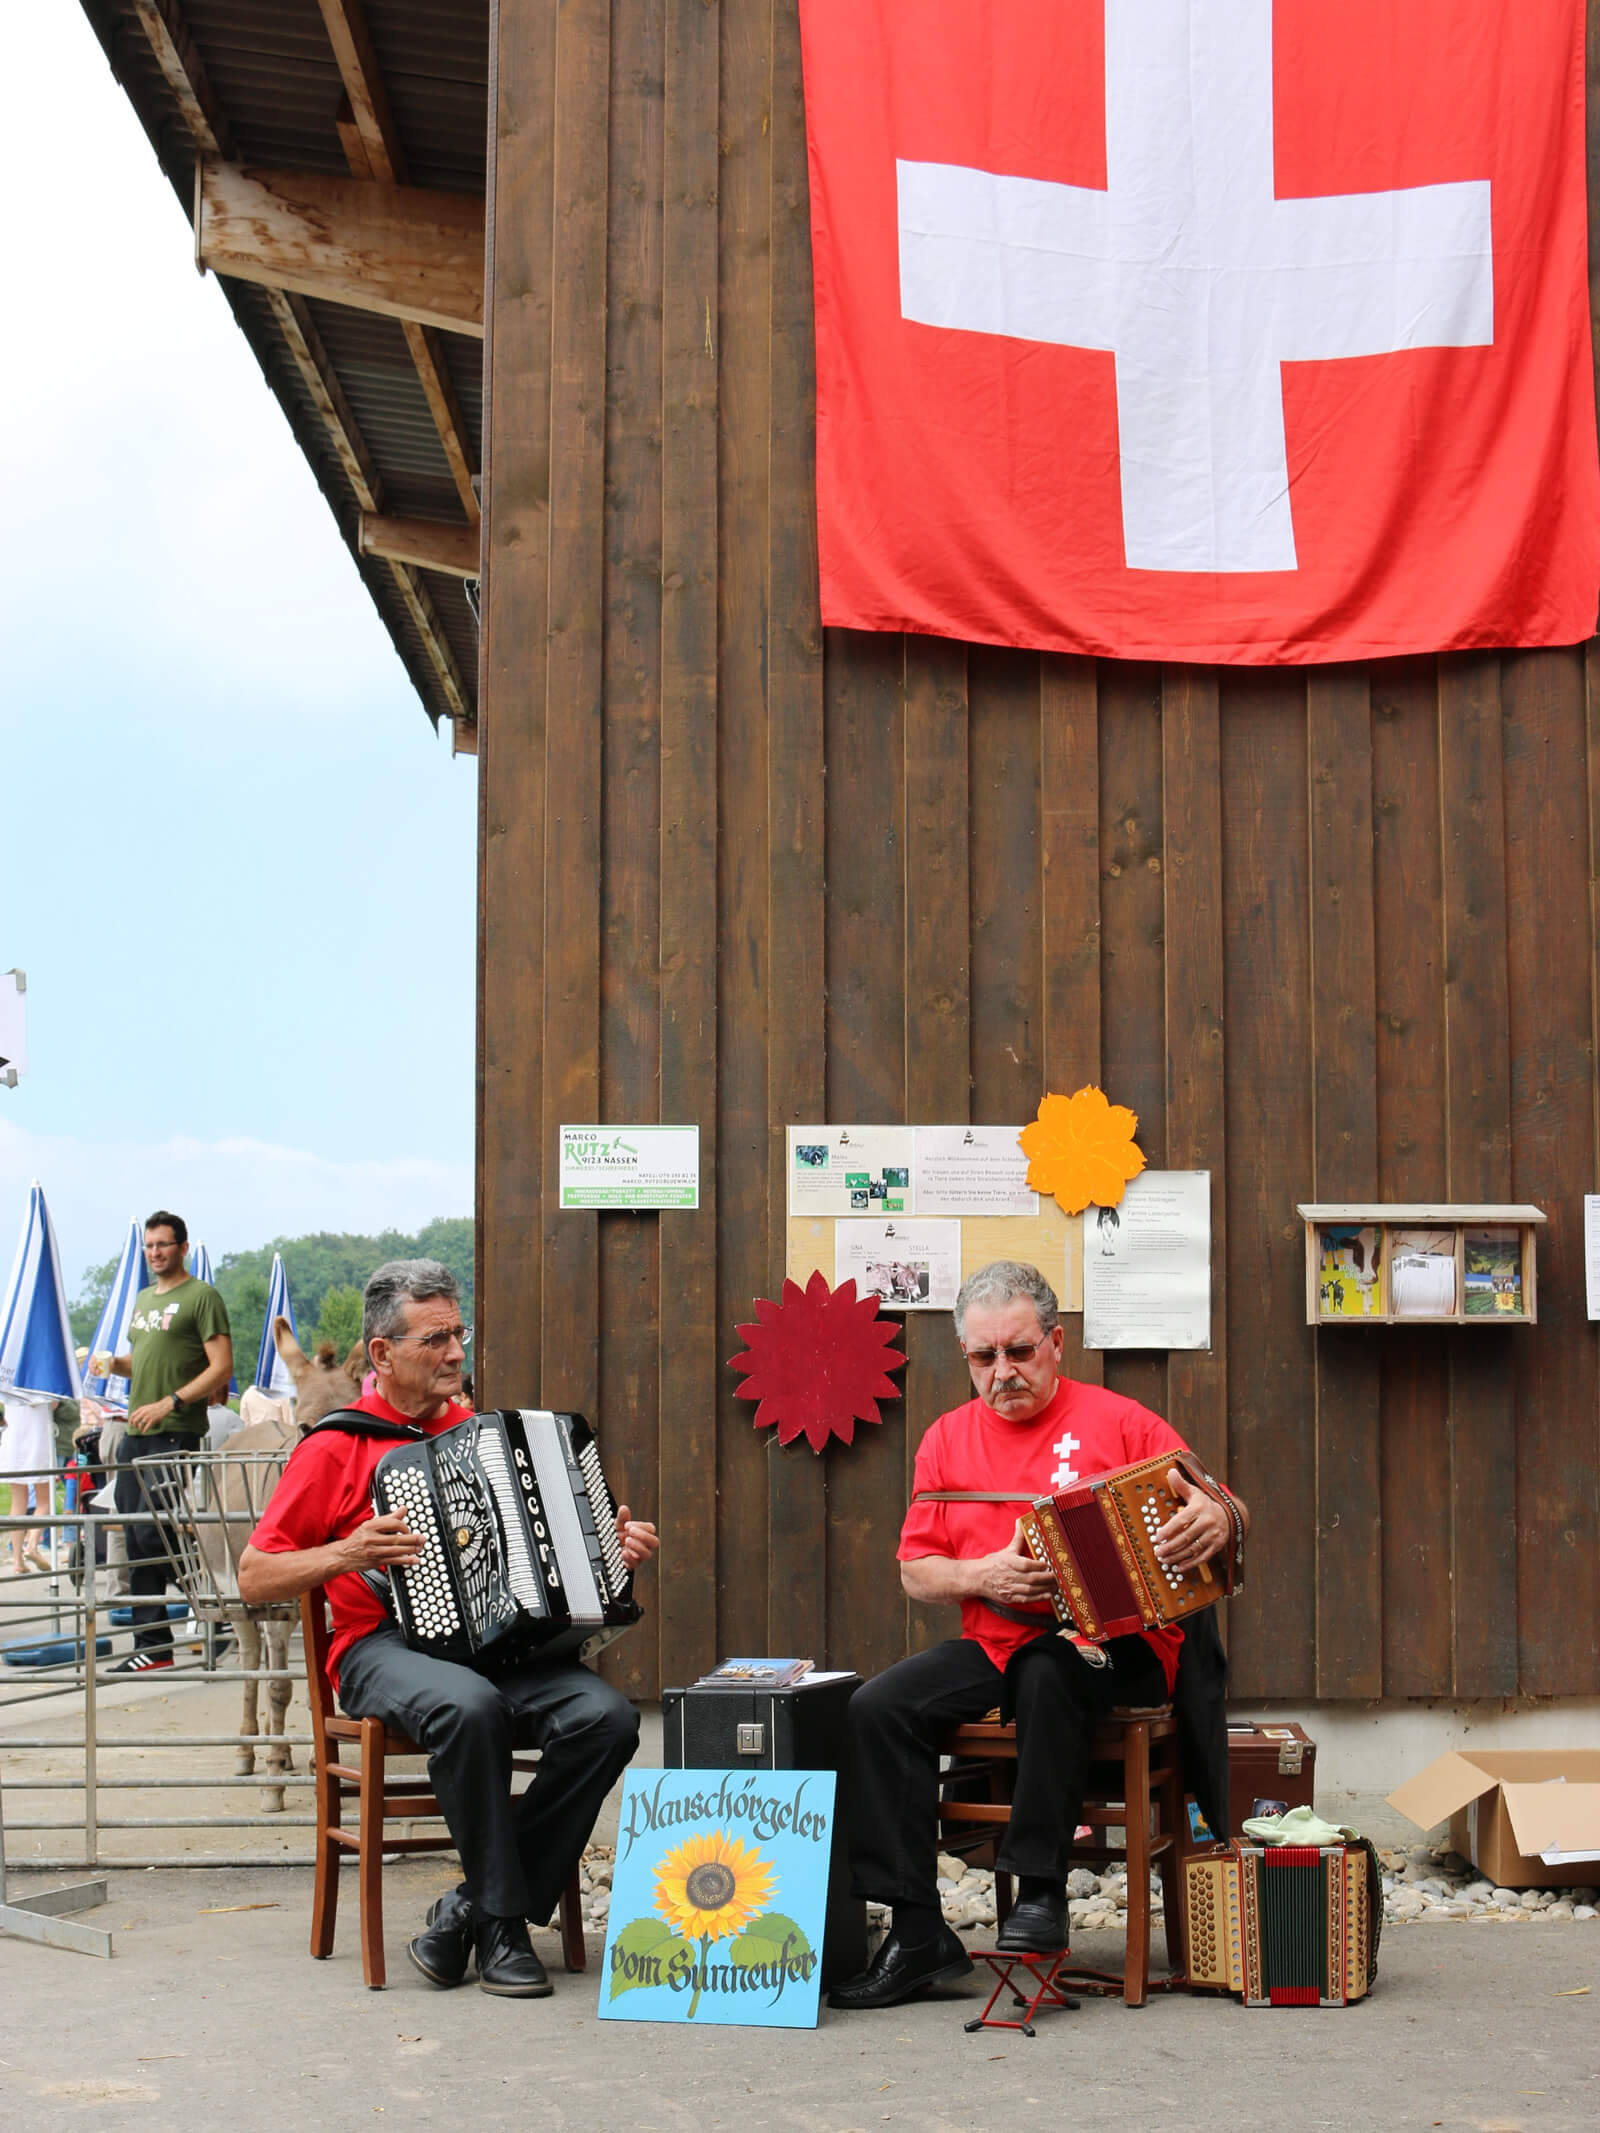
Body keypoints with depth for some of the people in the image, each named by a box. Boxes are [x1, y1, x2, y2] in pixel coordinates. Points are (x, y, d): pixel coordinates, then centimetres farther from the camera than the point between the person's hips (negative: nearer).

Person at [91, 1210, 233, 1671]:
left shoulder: (202, 1296, -5)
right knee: (135, 1538, 6)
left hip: (176, 1434, -8)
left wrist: (170, 1403, -19)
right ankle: (150, 1645, 11)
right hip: (134, 1434, 8)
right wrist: (114, 1364, 8)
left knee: (151, 1533, -14)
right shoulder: (143, 1299, 20)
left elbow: (221, 1368, -11)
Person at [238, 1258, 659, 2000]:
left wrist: (612, 1546, 9)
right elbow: (254, 1578, 1)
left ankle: (471, 1909, -14)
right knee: (469, 1704, -39)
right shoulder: (335, 1447, 3)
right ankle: (502, 1922, -22)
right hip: (385, 1647, -5)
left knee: (606, 1717, -24)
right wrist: (345, 1556, -15)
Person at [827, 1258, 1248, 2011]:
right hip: (994, 1645, 4)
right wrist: (982, 1575, -7)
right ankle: (918, 1934, -17)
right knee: (878, 1707, -19)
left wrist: (1215, 1521, -27)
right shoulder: (949, 1439, 13)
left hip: (1113, 1645, -4)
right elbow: (915, 1570, 14)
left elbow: (1221, 1509, -2)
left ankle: (1041, 1891, -24)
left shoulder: (1116, 1421, 2)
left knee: (1047, 1671, -38)